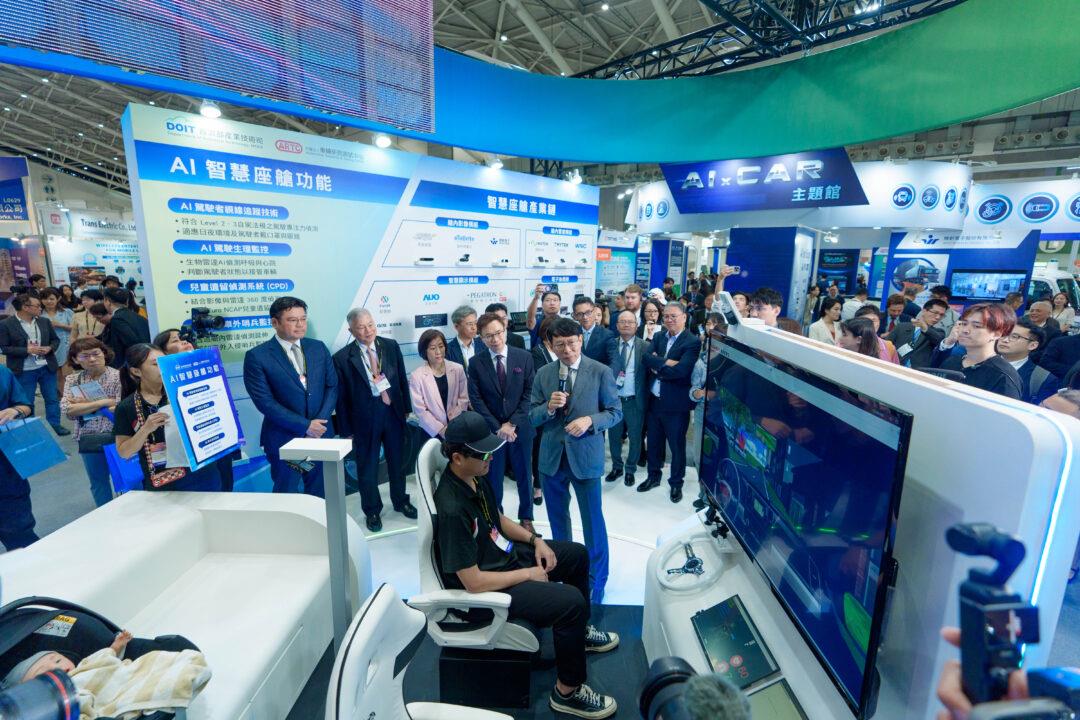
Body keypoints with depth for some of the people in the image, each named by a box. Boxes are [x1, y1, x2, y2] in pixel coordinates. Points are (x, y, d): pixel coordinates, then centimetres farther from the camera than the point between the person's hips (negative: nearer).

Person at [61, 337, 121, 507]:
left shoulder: (118, 376, -8)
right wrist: (104, 402, -16)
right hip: (89, 439, 4)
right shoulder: (73, 379, 3)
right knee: (98, 482, 18)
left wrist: (85, 404, -11)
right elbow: (67, 410, -9)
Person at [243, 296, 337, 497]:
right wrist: (304, 426, -16)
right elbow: (264, 402, -13)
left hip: (320, 434, 4)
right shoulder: (257, 356, -8)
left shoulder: (318, 348, 5)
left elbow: (332, 386, 4)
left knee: (320, 494, 14)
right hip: (284, 439, -3)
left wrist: (320, 423, -9)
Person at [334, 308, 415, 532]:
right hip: (364, 419, -2)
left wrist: (406, 408, 6)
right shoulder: (342, 358, -11)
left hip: (394, 413, 3)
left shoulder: (391, 346, -3)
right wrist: (346, 430, -4)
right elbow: (341, 396, -7)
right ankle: (372, 510, 35)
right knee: (367, 467, 14)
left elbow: (402, 378, 5)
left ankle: (400, 501, 41)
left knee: (397, 462, 19)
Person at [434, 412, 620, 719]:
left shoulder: (475, 477, -7)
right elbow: (474, 582, -29)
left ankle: (578, 632, 38)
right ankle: (567, 692, 5)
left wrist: (535, 540, -2)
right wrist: (529, 574, -18)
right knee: (571, 601, -20)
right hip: (486, 587, -9)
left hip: (505, 554, 9)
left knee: (576, 554, 15)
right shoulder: (452, 509, -33)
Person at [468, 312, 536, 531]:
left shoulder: (524, 358, -4)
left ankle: (526, 517, 35)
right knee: (493, 478, 13)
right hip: (491, 431, 0)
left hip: (520, 428, 1)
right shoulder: (476, 364, -4)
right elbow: (476, 400, -7)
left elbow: (530, 394, -5)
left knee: (524, 476, 15)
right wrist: (497, 427, -13)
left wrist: (512, 423, -12)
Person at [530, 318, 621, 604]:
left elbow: (615, 412, -4)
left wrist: (590, 421, -22)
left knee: (592, 519, 7)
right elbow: (532, 416, 3)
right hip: (551, 457, 4)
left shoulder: (601, 372, -8)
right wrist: (549, 407, -19)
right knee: (557, 517, 20)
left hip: (585, 456, -3)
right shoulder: (543, 373, 0)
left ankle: (596, 579, 28)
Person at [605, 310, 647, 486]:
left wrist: (645, 398, -12)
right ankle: (617, 467, 36)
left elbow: (649, 372, -6)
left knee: (635, 437, 11)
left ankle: (630, 470, 31)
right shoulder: (610, 344, 2)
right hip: (613, 398, 2)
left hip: (635, 400, -2)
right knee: (614, 435, 15)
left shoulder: (645, 347, -6)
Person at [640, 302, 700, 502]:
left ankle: (676, 483, 30)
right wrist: (666, 362, -22)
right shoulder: (658, 337, 7)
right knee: (653, 442, 19)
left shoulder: (693, 342, -12)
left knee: (677, 446, 11)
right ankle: (653, 476, 38)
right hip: (654, 400, 6)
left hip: (676, 403, -5)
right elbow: (647, 358, -7)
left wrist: (657, 368, -12)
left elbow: (681, 370, -24)